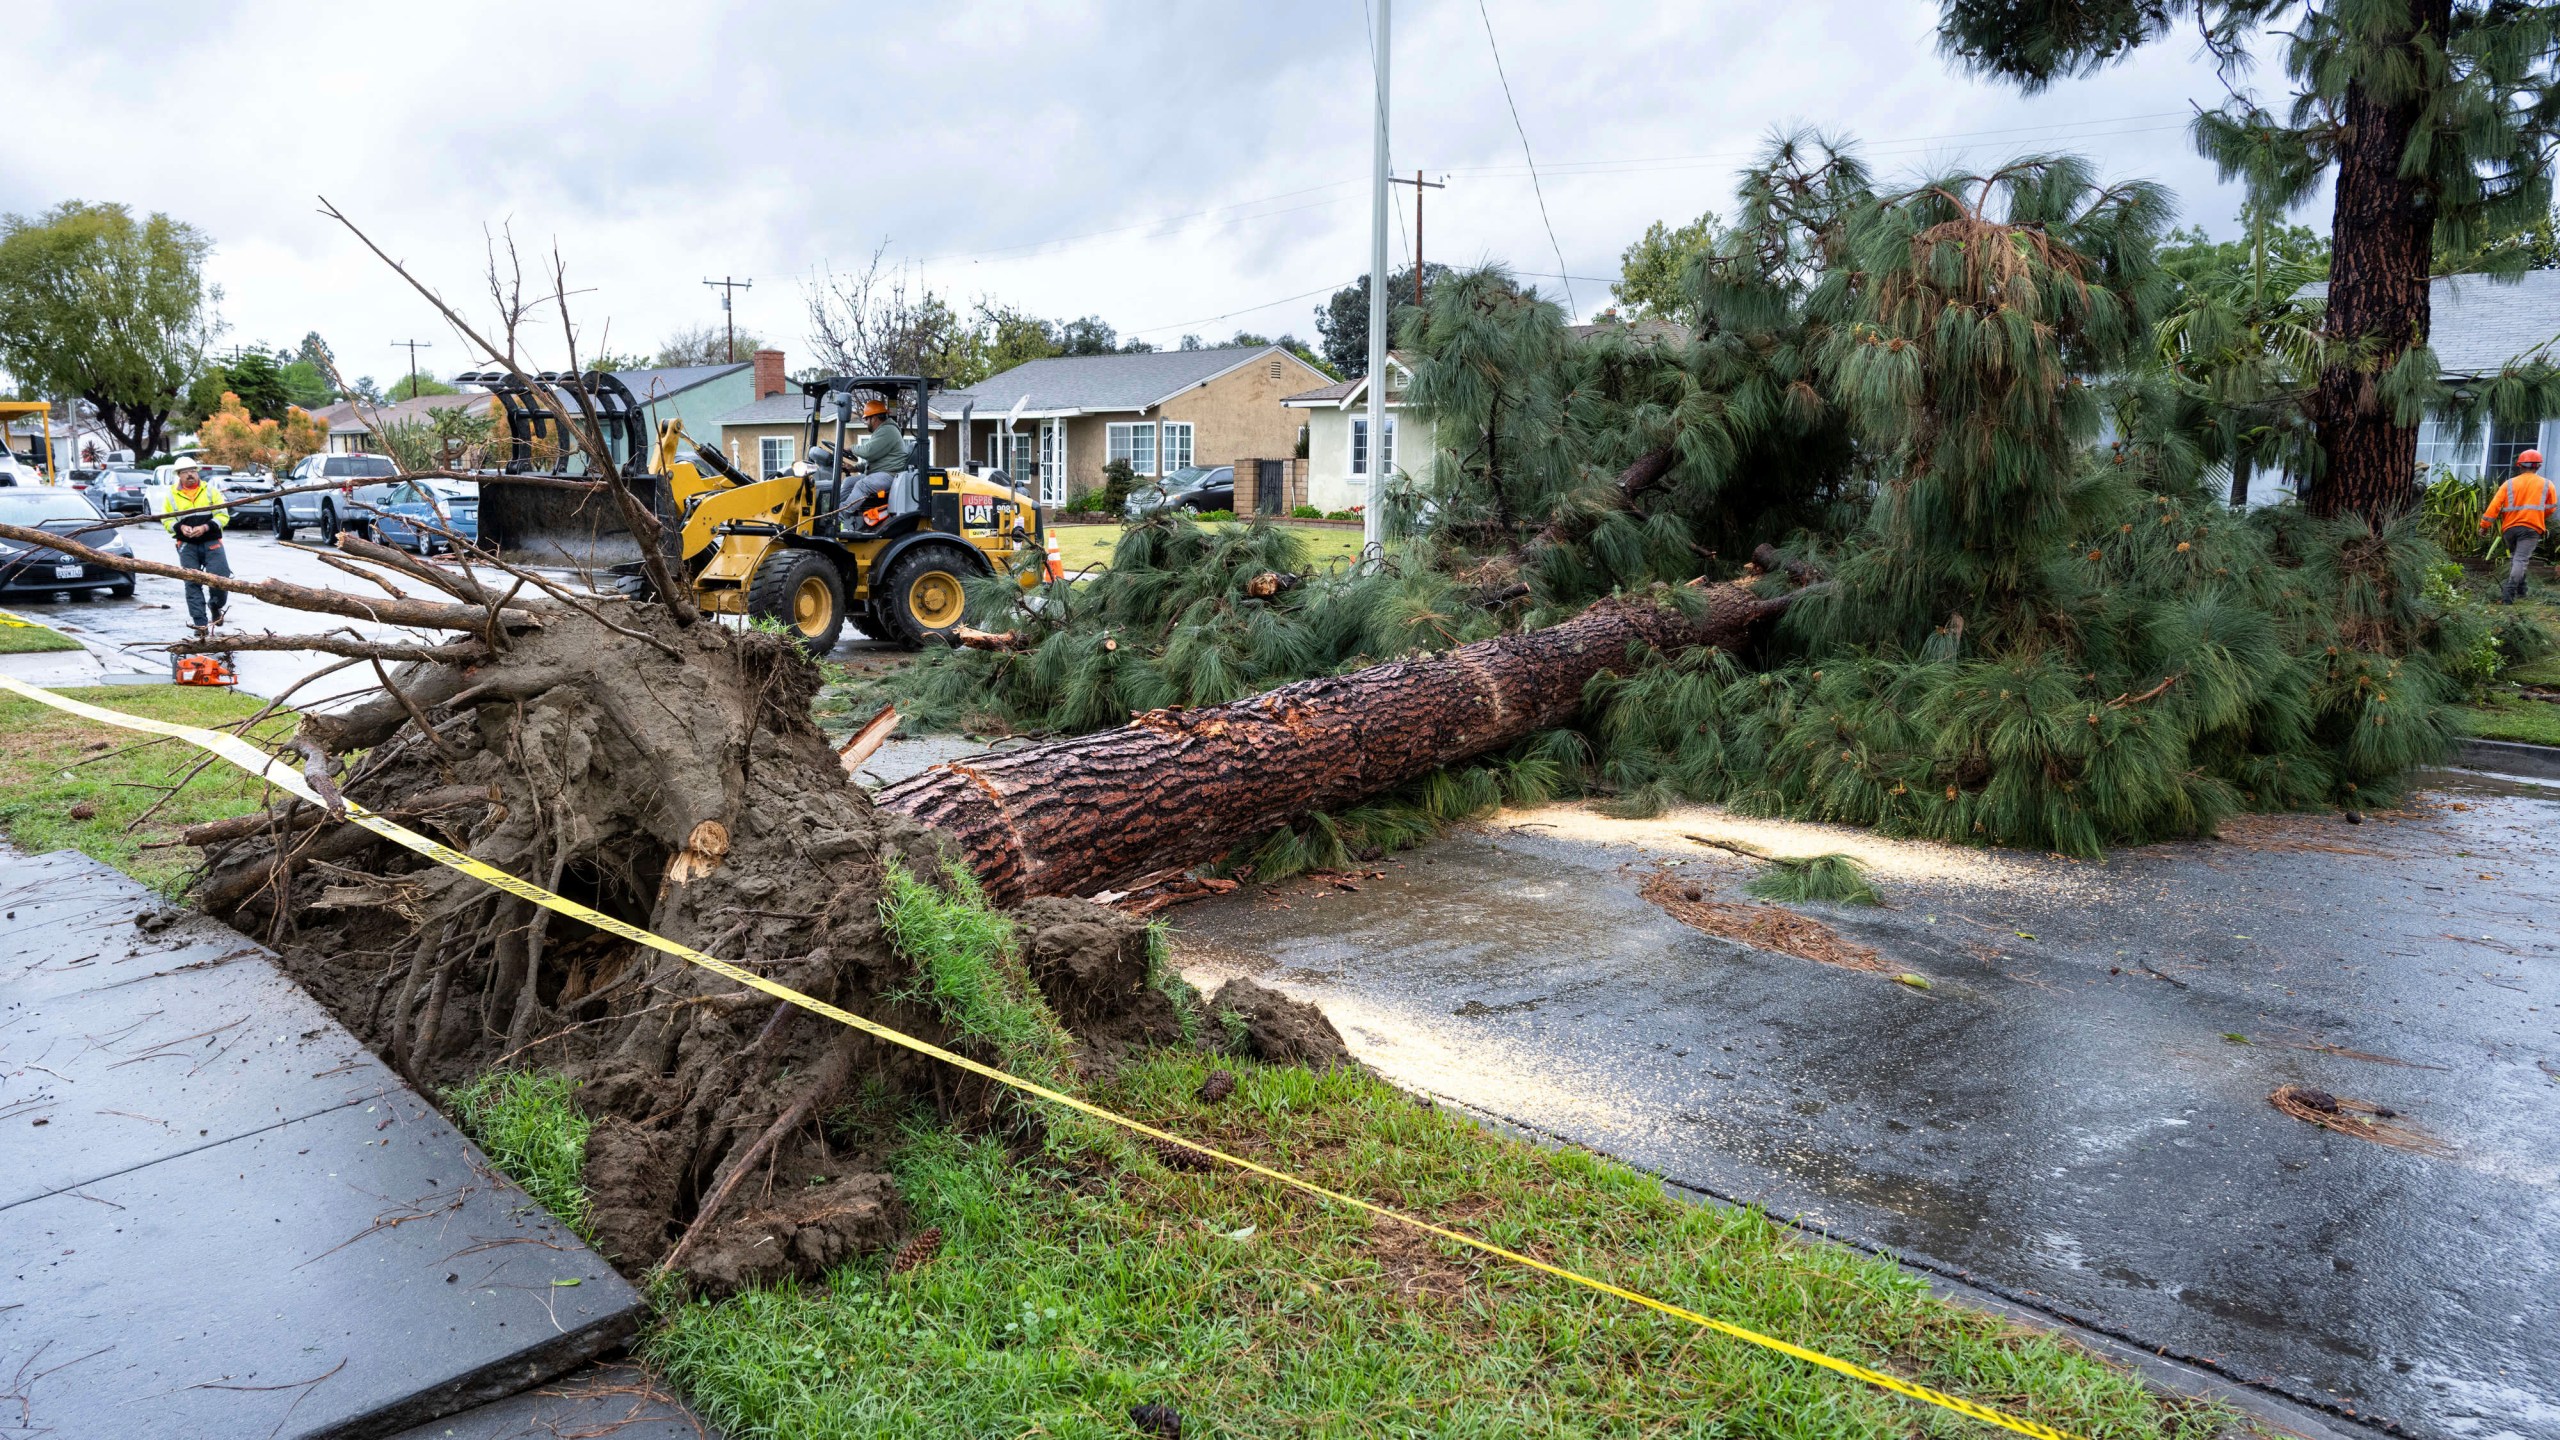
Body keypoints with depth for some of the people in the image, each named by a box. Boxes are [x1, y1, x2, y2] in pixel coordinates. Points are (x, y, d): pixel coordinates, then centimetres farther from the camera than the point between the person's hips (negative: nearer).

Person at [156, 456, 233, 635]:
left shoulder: (210, 490, 4)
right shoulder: (171, 494, 7)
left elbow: (223, 516, -1)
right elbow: (166, 520, 8)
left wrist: (205, 527, -15)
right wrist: (180, 527, -13)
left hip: (211, 542, -1)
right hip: (187, 545, 1)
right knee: (193, 583, -1)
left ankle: (215, 606, 20)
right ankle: (200, 623, 1)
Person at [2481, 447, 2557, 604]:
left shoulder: (2509, 484, 5)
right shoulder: (2547, 485, 5)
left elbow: (2494, 505, -2)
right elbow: (2550, 510, 14)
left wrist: (2484, 525, 2)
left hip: (2510, 528, 2)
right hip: (2531, 528, -2)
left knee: (2514, 558, 20)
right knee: (2520, 560, -10)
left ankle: (2520, 590, 24)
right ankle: (2508, 595, -23)